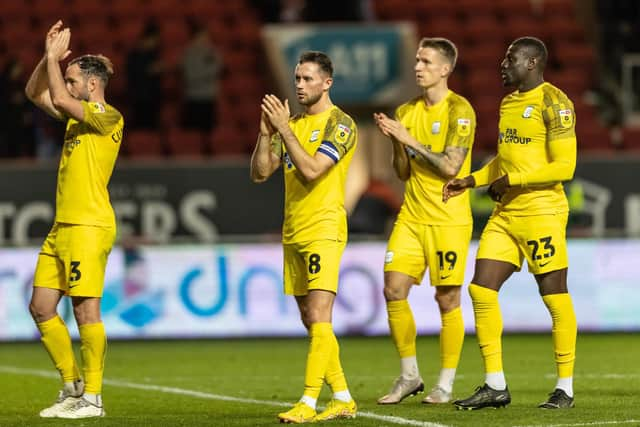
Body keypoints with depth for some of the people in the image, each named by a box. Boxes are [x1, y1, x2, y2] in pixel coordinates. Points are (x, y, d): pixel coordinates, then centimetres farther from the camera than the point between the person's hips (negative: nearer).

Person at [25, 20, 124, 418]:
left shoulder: (108, 117, -8)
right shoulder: (79, 115, 17)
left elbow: (60, 100, -19)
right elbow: (36, 92, 24)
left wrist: (54, 57, -7)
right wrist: (50, 56, 11)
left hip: (89, 226, -9)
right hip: (62, 226, 9)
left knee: (86, 309, -9)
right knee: (41, 307, 7)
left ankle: (92, 397, -5)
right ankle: (72, 386, 16)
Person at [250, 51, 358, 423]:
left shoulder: (340, 124, -7)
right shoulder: (292, 124, 15)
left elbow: (311, 170, -19)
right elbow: (259, 173, 9)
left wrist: (284, 129, -18)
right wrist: (266, 133, -5)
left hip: (324, 231, -8)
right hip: (292, 234, 8)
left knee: (319, 318, -14)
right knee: (311, 322, 9)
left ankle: (308, 404, -18)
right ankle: (343, 399, 16)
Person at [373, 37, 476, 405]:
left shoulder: (459, 110, -9)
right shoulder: (406, 112, 11)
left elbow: (450, 167, -17)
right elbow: (404, 173, 13)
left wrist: (411, 140, -15)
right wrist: (395, 141, -4)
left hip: (448, 219, -6)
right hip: (412, 216, 6)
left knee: (447, 298, -2)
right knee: (394, 290, -1)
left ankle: (446, 385, 7)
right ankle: (409, 377, 12)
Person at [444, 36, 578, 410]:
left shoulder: (553, 102, -10)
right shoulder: (508, 103, 16)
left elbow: (564, 166, -16)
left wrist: (511, 179, -15)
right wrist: (471, 180, 13)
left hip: (542, 211, -8)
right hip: (506, 212, 8)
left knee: (555, 295, -2)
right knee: (482, 290, 1)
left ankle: (566, 388, 7)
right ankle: (496, 386, 8)